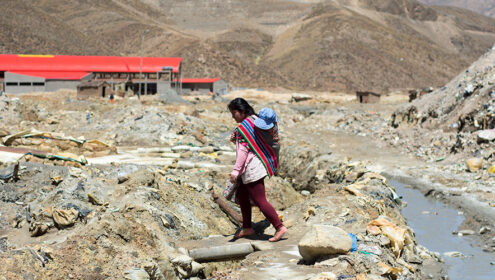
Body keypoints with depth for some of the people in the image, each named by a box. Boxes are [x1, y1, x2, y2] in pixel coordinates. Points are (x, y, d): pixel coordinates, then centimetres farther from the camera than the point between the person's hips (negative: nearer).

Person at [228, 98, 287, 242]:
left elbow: (243, 150, -22)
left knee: (260, 200, -7)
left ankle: (279, 227, -6)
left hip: (252, 168, -11)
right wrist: (236, 139, 3)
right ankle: (247, 228, 27)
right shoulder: (255, 120, 11)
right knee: (242, 195, 19)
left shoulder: (244, 127, -18)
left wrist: (236, 170, -22)